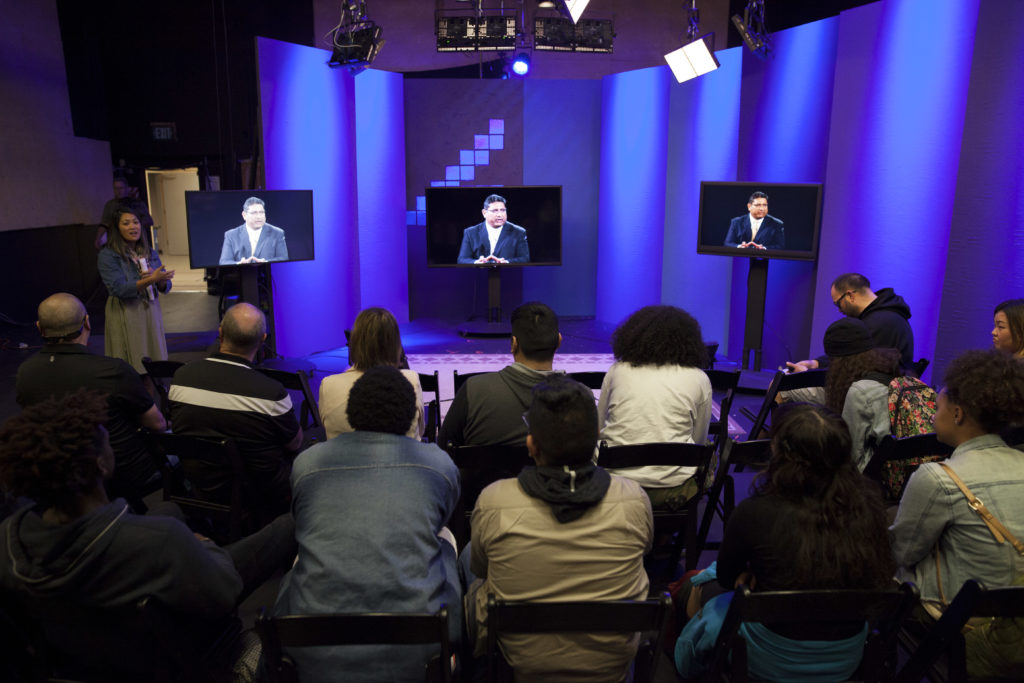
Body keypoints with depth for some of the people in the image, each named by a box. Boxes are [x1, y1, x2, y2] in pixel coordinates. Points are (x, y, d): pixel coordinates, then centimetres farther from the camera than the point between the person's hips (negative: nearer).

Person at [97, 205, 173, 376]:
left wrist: (158, 280, -12)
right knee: (131, 368, -4)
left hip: (151, 311, 5)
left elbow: (166, 287, 11)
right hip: (125, 315, -5)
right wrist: (150, 280, -24)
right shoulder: (107, 256, -5)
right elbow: (119, 289, -17)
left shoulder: (150, 253, 11)